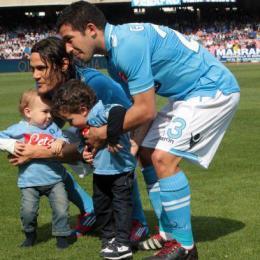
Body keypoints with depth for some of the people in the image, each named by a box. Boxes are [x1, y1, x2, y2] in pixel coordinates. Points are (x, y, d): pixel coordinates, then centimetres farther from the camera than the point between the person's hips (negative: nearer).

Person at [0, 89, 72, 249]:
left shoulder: (52, 127, 6)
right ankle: (30, 234, 22)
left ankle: (62, 235, 20)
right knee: (28, 211, -7)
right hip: (30, 181, -1)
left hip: (55, 178, 2)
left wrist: (60, 142, -21)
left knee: (61, 210, -2)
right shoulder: (19, 129, 0)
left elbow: (64, 139, 1)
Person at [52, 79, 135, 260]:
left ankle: (122, 243, 1)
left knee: (121, 203, -3)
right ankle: (109, 237, 31)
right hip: (100, 171, 9)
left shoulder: (106, 113, -26)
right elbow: (83, 143, 16)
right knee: (101, 204, 16)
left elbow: (121, 114, -45)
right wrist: (84, 152, -5)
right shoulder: (84, 126, 3)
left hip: (121, 169, -9)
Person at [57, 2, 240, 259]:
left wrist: (103, 133, -13)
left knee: (164, 158, -17)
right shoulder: (114, 53, 6)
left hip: (213, 89, -10)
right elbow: (131, 105, 10)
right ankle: (168, 234, 17)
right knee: (147, 154, 9)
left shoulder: (127, 45, -26)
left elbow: (145, 110, -26)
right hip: (187, 95, 10)